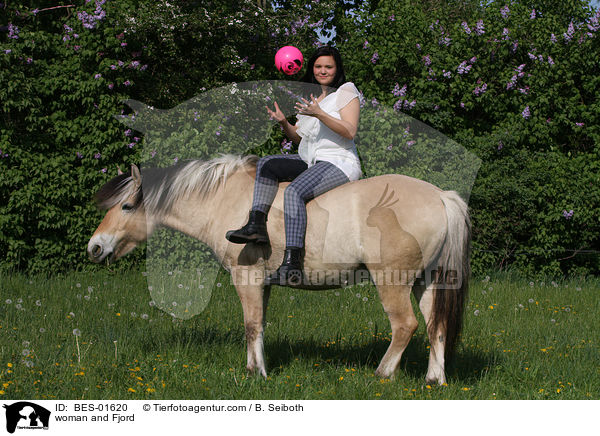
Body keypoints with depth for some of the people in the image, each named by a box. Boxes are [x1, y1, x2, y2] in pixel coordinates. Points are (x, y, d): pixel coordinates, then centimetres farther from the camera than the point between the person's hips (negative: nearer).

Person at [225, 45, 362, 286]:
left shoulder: (346, 91, -2)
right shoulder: (310, 96, 21)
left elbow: (350, 131, -15)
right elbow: (298, 137, 21)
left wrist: (319, 114, -24)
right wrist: (283, 122, 0)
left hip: (339, 164, -9)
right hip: (310, 162, 9)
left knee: (294, 192, -30)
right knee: (266, 164, -1)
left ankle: (292, 264, -40)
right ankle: (257, 224, -15)